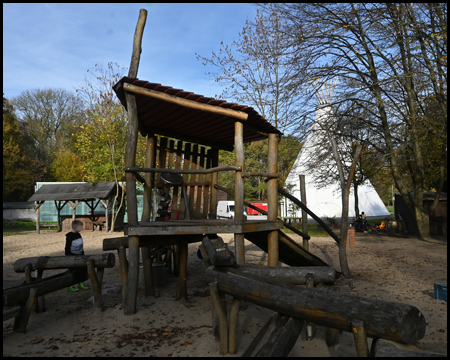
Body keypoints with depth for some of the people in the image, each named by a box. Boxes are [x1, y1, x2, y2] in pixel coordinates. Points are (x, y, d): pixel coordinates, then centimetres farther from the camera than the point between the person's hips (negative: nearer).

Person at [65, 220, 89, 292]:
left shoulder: (78, 235, 8)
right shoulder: (69, 236, -14)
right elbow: (67, 247, -14)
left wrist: (83, 253, 20)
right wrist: (68, 256, -16)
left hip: (79, 256, 8)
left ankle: (81, 284, 24)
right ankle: (70, 287, 10)